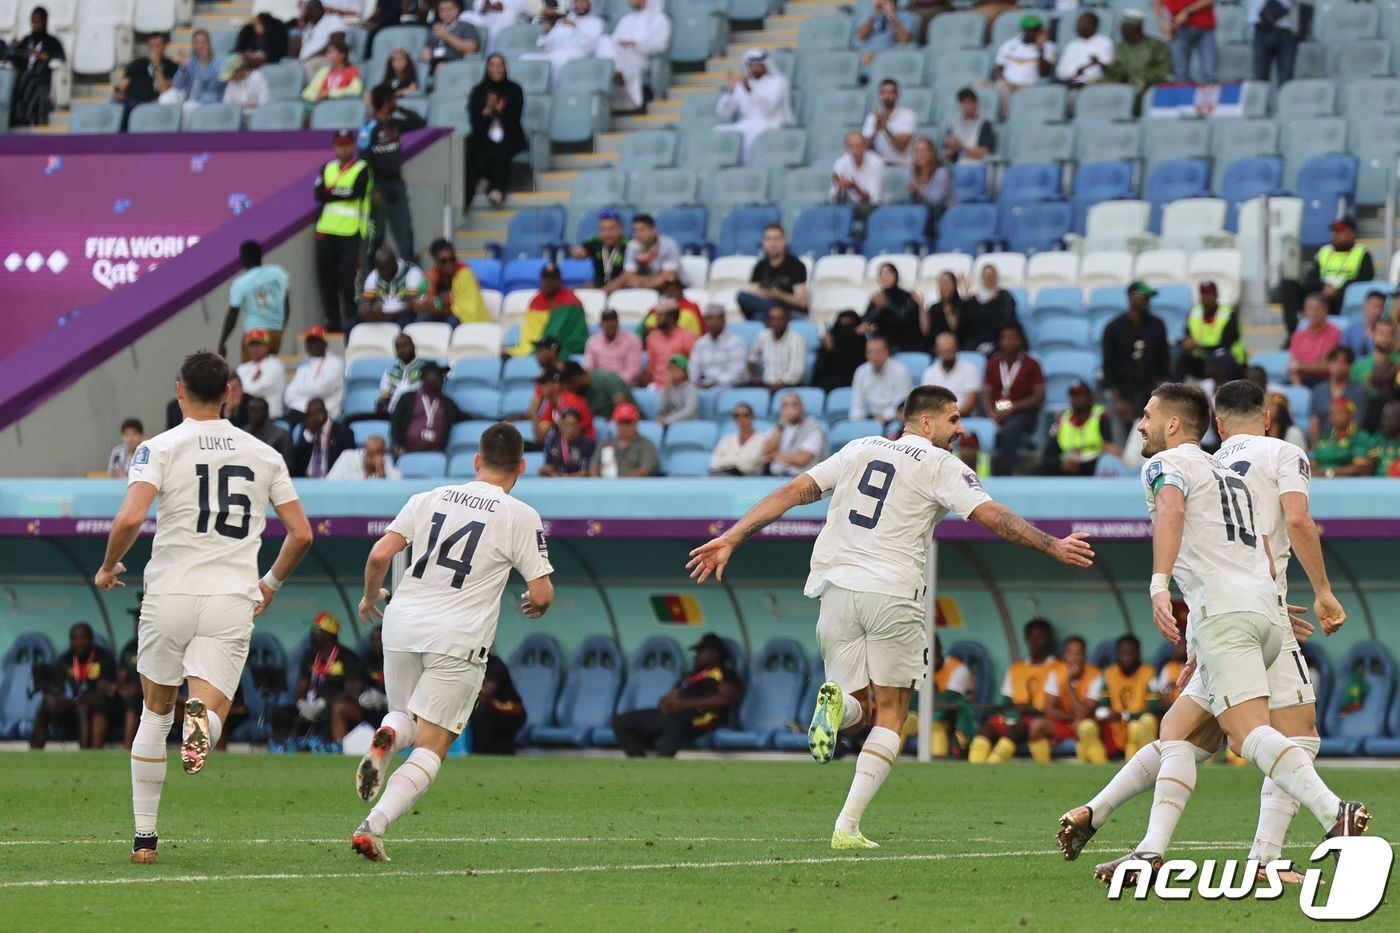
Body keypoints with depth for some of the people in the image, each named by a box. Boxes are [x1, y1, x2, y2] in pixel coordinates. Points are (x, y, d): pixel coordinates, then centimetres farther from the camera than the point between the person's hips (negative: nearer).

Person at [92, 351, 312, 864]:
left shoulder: (160, 448, -2)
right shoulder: (265, 456, 9)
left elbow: (130, 518, -16)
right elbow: (301, 534, 10)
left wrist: (108, 566, 3)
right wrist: (270, 583, 27)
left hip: (171, 594, -1)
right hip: (233, 600, 1)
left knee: (155, 713, 18)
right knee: (206, 716, -3)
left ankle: (145, 836, 19)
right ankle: (202, 715, -42)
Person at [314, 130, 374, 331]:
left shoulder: (363, 169, 1)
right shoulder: (328, 168, 14)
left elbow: (355, 192, -15)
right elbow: (319, 195, 0)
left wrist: (331, 192, -5)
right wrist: (341, 193, -12)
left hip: (351, 233, -5)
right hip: (326, 231, 5)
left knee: (348, 279, -9)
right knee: (327, 279, 4)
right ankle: (332, 321, 12)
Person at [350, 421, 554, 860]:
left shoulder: (429, 499, 8)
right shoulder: (521, 517, 0)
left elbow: (379, 555, 2)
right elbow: (542, 593, -2)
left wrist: (370, 596, 21)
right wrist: (535, 606, 22)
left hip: (402, 625, 3)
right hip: (459, 637, -3)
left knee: (406, 721, 25)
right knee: (431, 747, 2)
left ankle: (386, 737, -12)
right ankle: (372, 826, -17)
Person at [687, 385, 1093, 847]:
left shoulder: (859, 450, 14)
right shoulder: (941, 467, 2)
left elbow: (794, 492, 9)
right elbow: (992, 516, -7)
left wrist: (731, 539, 8)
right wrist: (1052, 546, -1)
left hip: (839, 589, 4)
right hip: (894, 596, -4)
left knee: (856, 712, 15)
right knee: (890, 714, 8)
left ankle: (838, 703, -24)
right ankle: (848, 827, -6)